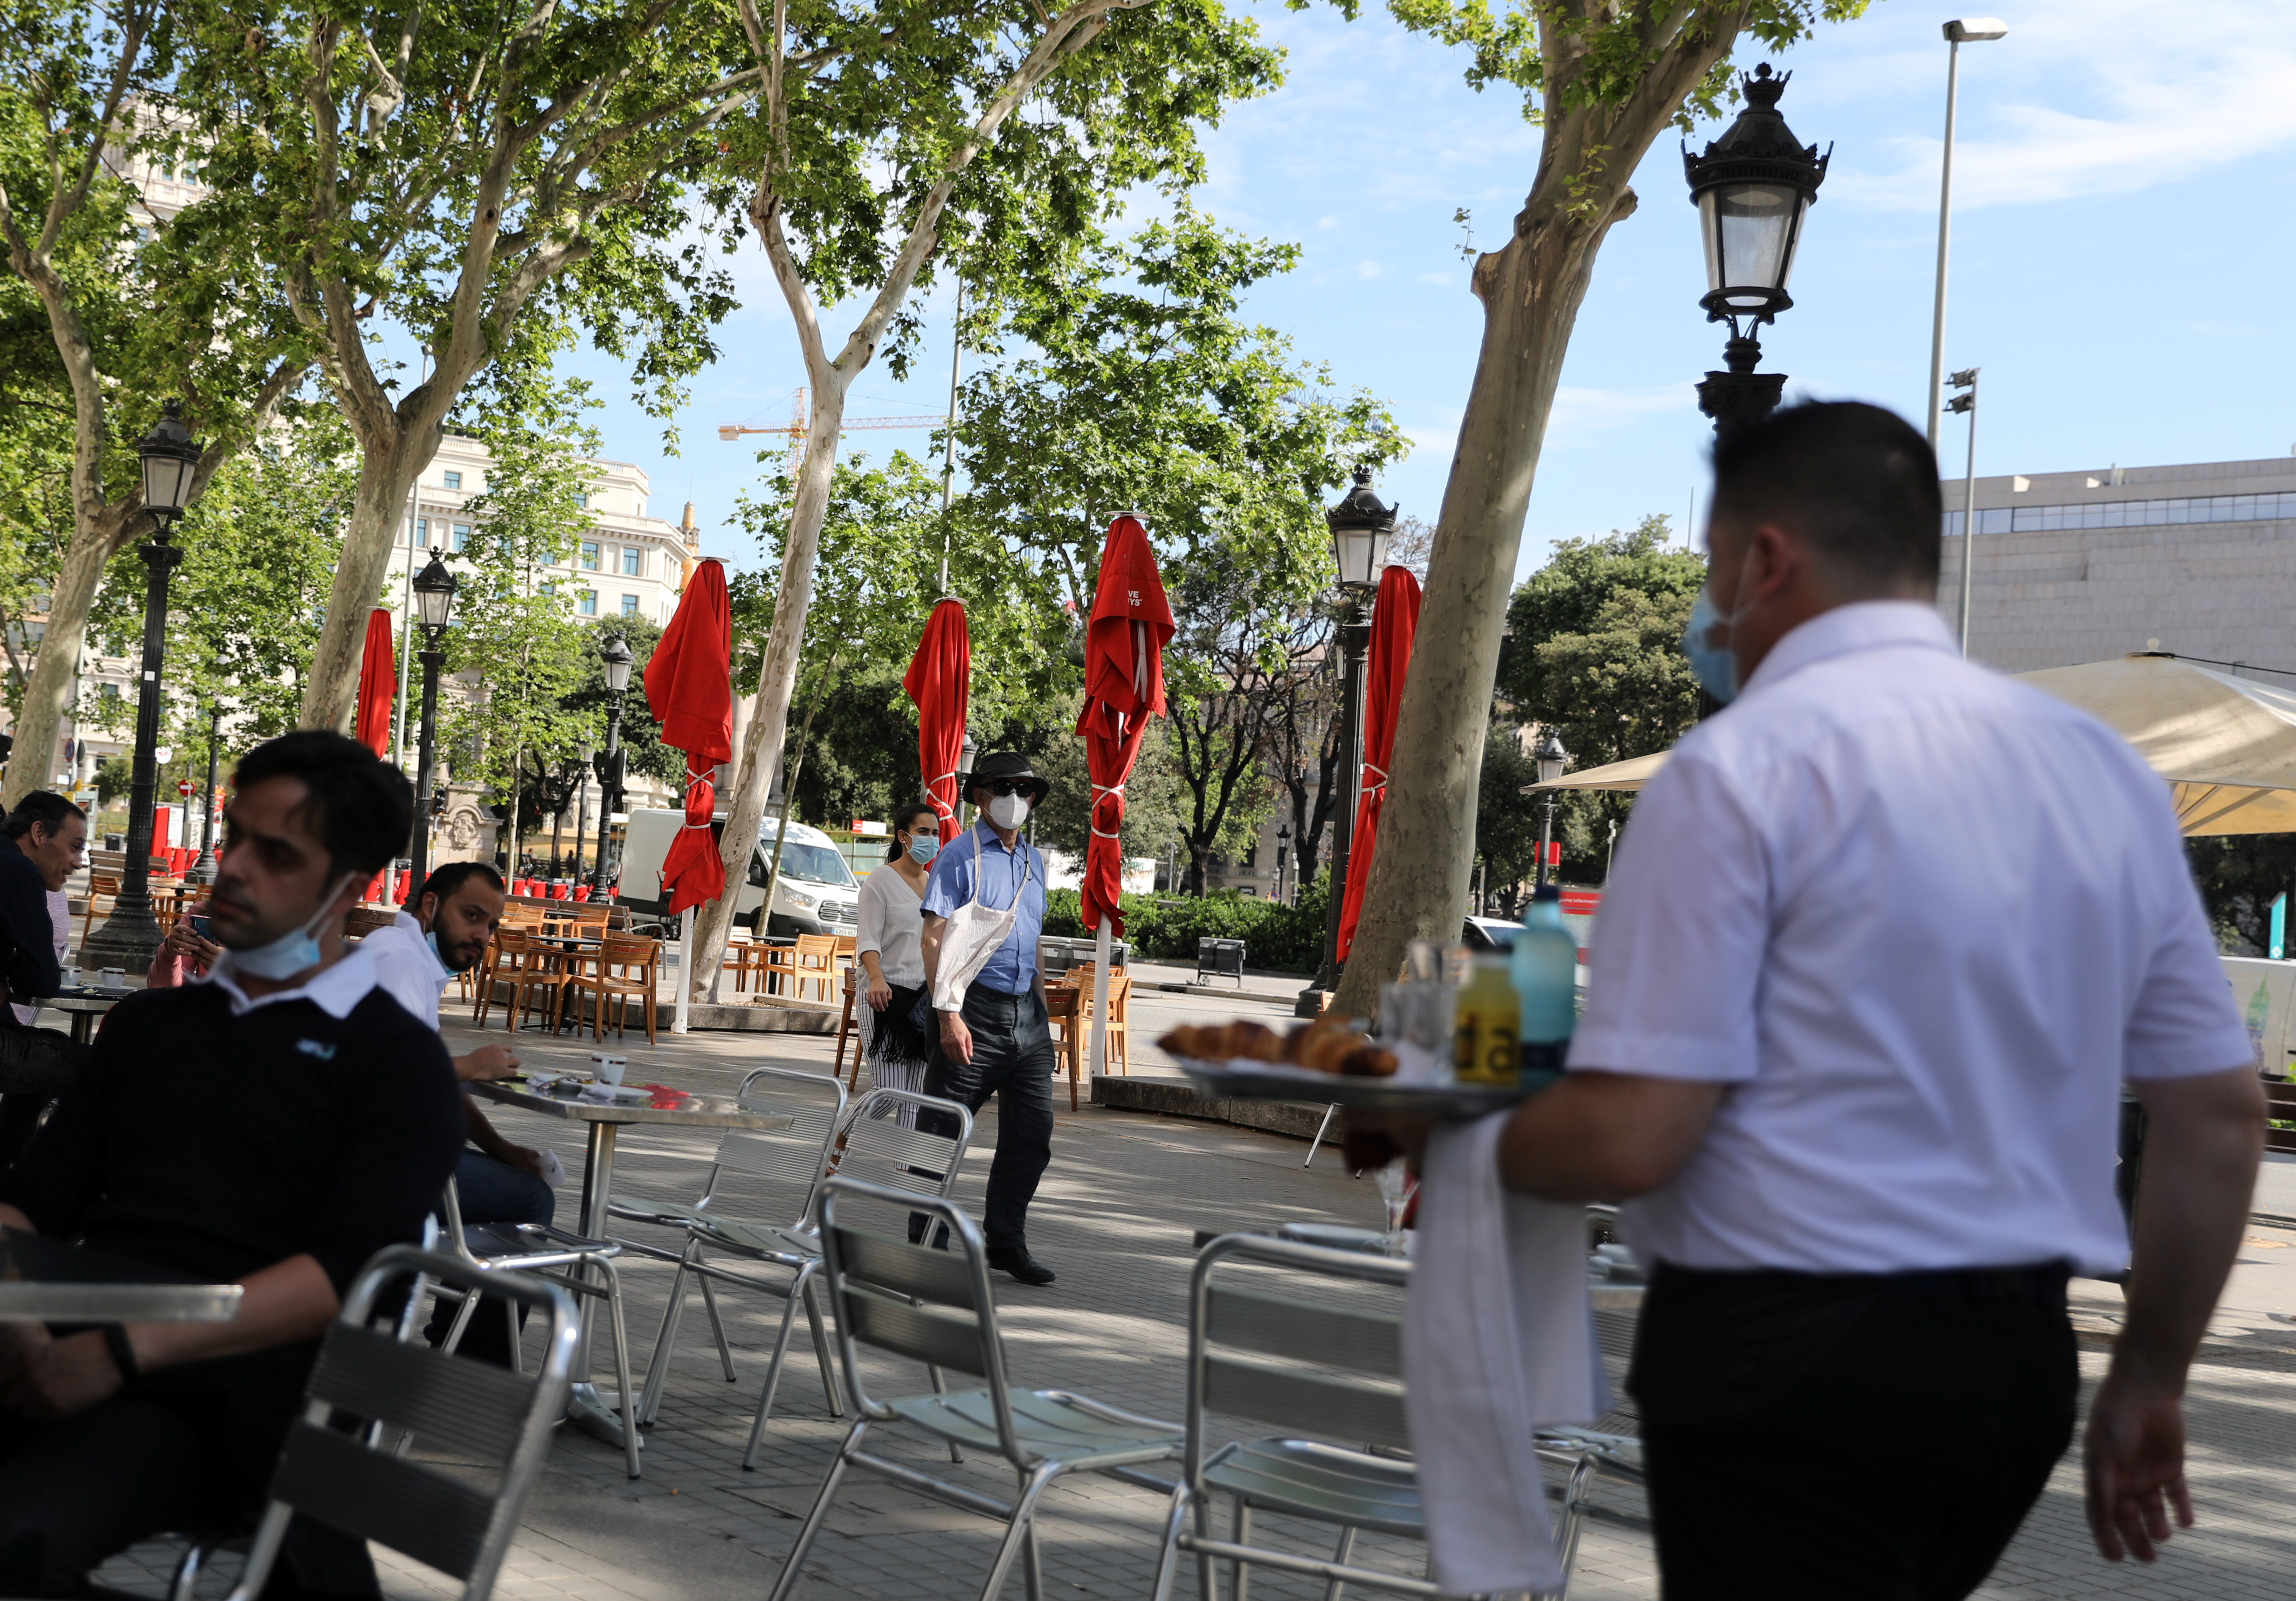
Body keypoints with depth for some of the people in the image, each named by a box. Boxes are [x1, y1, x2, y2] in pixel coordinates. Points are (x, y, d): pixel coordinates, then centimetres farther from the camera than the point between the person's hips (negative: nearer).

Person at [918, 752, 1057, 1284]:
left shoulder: (1034, 861, 16)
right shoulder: (960, 856, -5)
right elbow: (933, 938, -11)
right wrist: (949, 1014, -19)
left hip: (1026, 1016, 7)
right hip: (976, 1011, -7)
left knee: (1031, 1136, 8)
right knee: (940, 1132, -1)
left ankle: (1006, 1242, 20)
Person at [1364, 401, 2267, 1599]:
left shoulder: (1748, 765, -13)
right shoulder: (2104, 769, 8)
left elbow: (1631, 1140, -17)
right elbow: (2223, 1115, 12)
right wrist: (2149, 1379, 22)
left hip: (1788, 1361, -7)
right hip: (2020, 1360, 8)